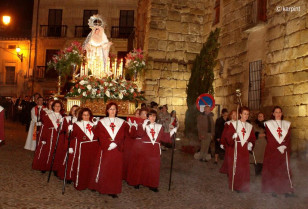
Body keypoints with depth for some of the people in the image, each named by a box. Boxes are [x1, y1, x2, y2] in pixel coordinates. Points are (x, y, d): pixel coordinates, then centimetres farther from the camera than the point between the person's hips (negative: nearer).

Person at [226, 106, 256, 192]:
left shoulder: (250, 126, 13)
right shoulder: (234, 124, 0)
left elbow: (253, 138, 14)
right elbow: (228, 135, -6)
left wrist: (251, 143, -5)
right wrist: (233, 137, -26)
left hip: (245, 151, 4)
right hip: (235, 150, -3)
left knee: (244, 168, 3)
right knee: (235, 168, -2)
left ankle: (243, 187, 16)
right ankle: (234, 186, 11)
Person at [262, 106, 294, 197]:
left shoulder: (287, 124, 13)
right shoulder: (268, 124, 6)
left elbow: (288, 138, 6)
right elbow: (269, 138, -3)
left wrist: (284, 146, -10)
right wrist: (278, 147, -13)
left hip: (284, 151, 2)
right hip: (272, 150, -2)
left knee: (285, 170, -3)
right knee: (272, 169, -3)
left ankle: (287, 190, -2)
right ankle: (273, 190, 3)